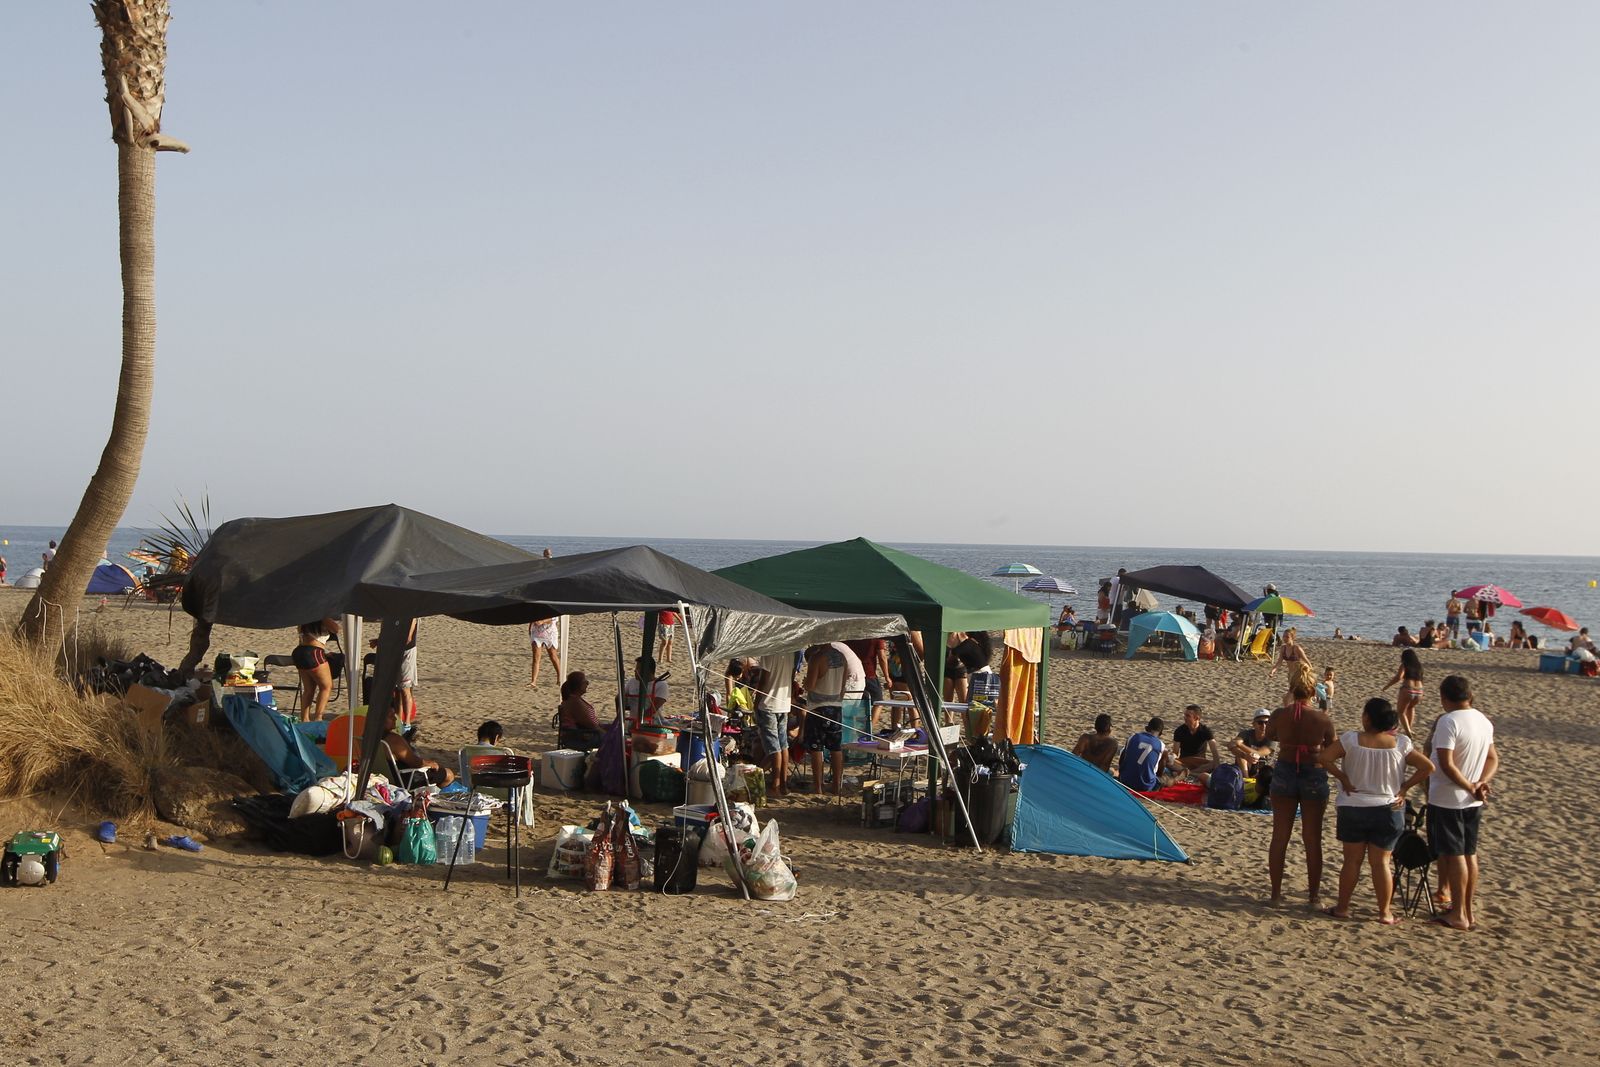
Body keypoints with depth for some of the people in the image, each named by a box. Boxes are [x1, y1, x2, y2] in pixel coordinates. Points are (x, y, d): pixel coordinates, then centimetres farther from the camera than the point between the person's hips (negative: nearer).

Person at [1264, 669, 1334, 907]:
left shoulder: (1279, 715, -11)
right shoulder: (1323, 719, -14)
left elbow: (1270, 735, 9)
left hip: (1284, 773, 1)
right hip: (1314, 776, -1)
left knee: (1280, 836, 13)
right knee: (1313, 839, 10)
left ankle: (1276, 891, 19)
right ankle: (1313, 894, 15)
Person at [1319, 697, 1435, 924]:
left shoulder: (1351, 739, -13)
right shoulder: (1401, 743, -8)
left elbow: (1325, 757, -15)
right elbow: (1427, 767, -7)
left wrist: (1343, 778, -6)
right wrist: (1404, 787, -1)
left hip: (1352, 809, -1)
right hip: (1388, 810, 1)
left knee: (1352, 860, 10)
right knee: (1381, 862, 7)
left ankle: (1342, 907, 16)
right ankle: (1385, 912, 10)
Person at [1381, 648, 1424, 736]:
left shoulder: (1404, 665, 3)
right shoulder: (1419, 666, 19)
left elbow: (1398, 677, -12)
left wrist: (1386, 686, -8)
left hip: (1407, 690, -5)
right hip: (1419, 692, 5)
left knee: (1401, 712, 10)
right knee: (1411, 707, 35)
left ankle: (1408, 733, -7)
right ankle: (1409, 728, 32)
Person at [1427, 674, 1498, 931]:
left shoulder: (1448, 722, -18)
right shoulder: (1484, 721, 7)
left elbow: (1446, 764, -23)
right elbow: (1493, 759, 12)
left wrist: (1471, 787, -15)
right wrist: (1481, 783, -2)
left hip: (1447, 799, -7)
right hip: (1473, 802, 7)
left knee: (1454, 854, -1)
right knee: (1469, 854, 13)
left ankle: (1458, 914, 4)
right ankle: (1467, 910, 21)